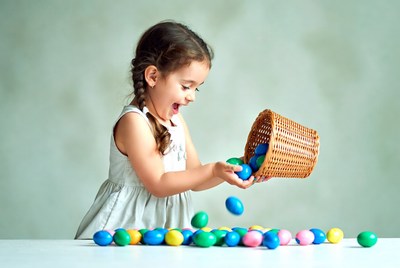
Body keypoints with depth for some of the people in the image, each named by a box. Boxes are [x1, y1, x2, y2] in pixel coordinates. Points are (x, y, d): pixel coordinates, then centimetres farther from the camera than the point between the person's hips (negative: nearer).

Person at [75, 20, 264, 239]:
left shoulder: (176, 120, 11)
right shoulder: (134, 122, -15)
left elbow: (193, 179, 12)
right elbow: (158, 184, -17)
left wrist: (228, 171, -5)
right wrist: (213, 170, -20)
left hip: (169, 224, 7)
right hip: (131, 224, -7)